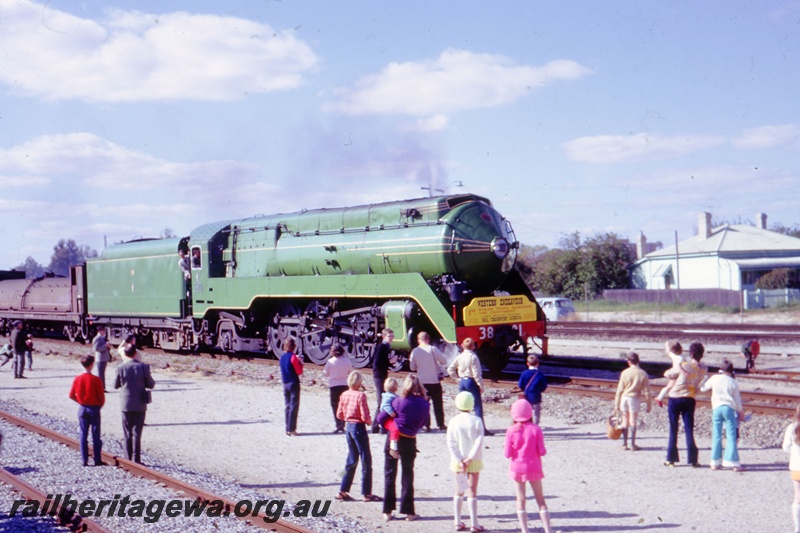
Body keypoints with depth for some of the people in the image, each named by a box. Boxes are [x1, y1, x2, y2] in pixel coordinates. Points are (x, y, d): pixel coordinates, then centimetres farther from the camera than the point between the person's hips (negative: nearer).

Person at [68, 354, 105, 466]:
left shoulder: (77, 379, -3)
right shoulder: (96, 379, -14)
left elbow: (71, 395, 2)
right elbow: (101, 396, -11)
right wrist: (100, 405, 8)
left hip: (82, 409, 3)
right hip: (94, 408, -3)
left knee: (83, 434, 8)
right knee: (96, 435, 4)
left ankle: (84, 460, 8)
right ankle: (97, 460, 6)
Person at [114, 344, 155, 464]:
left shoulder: (121, 368, -9)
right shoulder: (143, 367, -9)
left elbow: (116, 385, 2)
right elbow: (151, 385, -2)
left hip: (126, 405, 0)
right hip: (140, 405, 0)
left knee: (127, 433, 10)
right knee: (137, 433, 4)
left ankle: (128, 459, 13)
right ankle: (136, 459, 2)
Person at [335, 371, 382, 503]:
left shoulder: (344, 395, 3)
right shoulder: (360, 395, -17)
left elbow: (339, 415, 7)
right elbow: (365, 416, -19)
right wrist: (369, 422, 1)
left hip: (348, 427, 7)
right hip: (359, 428, -7)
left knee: (352, 459, 16)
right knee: (366, 460, 3)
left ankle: (343, 491, 17)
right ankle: (366, 493, 6)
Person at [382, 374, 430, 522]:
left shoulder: (399, 402, -13)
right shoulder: (425, 404, -5)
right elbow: (424, 422, 9)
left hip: (393, 439, -2)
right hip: (410, 442, 2)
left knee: (389, 475, 7)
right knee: (408, 476, 13)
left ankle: (387, 511, 7)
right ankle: (408, 511, 13)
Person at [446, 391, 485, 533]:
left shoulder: (453, 422, -5)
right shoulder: (476, 421, -9)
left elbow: (451, 444, -9)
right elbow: (479, 442, -15)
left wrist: (459, 460, -11)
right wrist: (470, 458, -13)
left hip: (458, 461, 2)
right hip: (474, 461, -2)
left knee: (459, 491, 13)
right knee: (472, 491, 2)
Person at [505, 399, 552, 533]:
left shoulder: (511, 431, -9)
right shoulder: (535, 429, -9)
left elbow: (508, 454, -9)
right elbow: (542, 452, -11)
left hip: (517, 468, 0)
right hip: (534, 468, 0)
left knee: (521, 499, 9)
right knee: (540, 499, 8)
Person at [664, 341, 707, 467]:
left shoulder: (684, 366, -15)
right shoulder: (703, 369, -3)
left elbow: (668, 374, -2)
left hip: (675, 399, -3)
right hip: (690, 399, 3)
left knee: (673, 430, 4)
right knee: (689, 429, 6)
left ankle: (671, 458, 6)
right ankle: (692, 459, 1)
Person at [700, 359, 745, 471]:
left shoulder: (714, 378, 3)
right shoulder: (733, 382, 3)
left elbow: (703, 388, 15)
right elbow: (737, 400, 8)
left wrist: (709, 378, 31)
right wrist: (740, 412, 22)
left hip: (716, 408, 1)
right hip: (729, 408, -1)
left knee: (716, 436, 7)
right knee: (731, 436, -1)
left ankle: (715, 462, 8)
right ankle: (733, 463, -5)